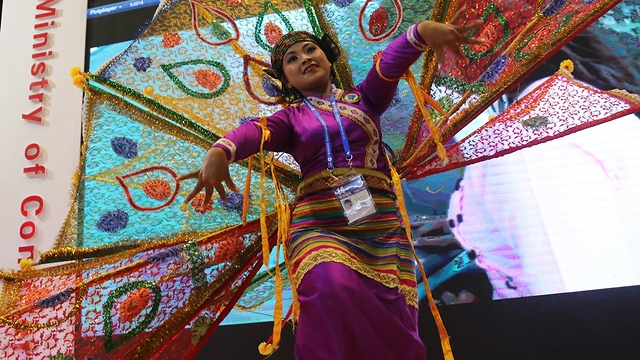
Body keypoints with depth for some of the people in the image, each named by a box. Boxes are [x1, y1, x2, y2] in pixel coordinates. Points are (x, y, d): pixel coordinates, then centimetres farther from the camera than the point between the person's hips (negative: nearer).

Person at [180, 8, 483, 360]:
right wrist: (220, 152, -30)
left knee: (392, 322, -16)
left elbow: (392, 61, 0)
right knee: (332, 290, -31)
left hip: (380, 221, 1)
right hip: (318, 223, -1)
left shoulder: (363, 98, 19)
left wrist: (422, 30, -22)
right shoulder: (290, 118, 15)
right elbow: (254, 131, -7)